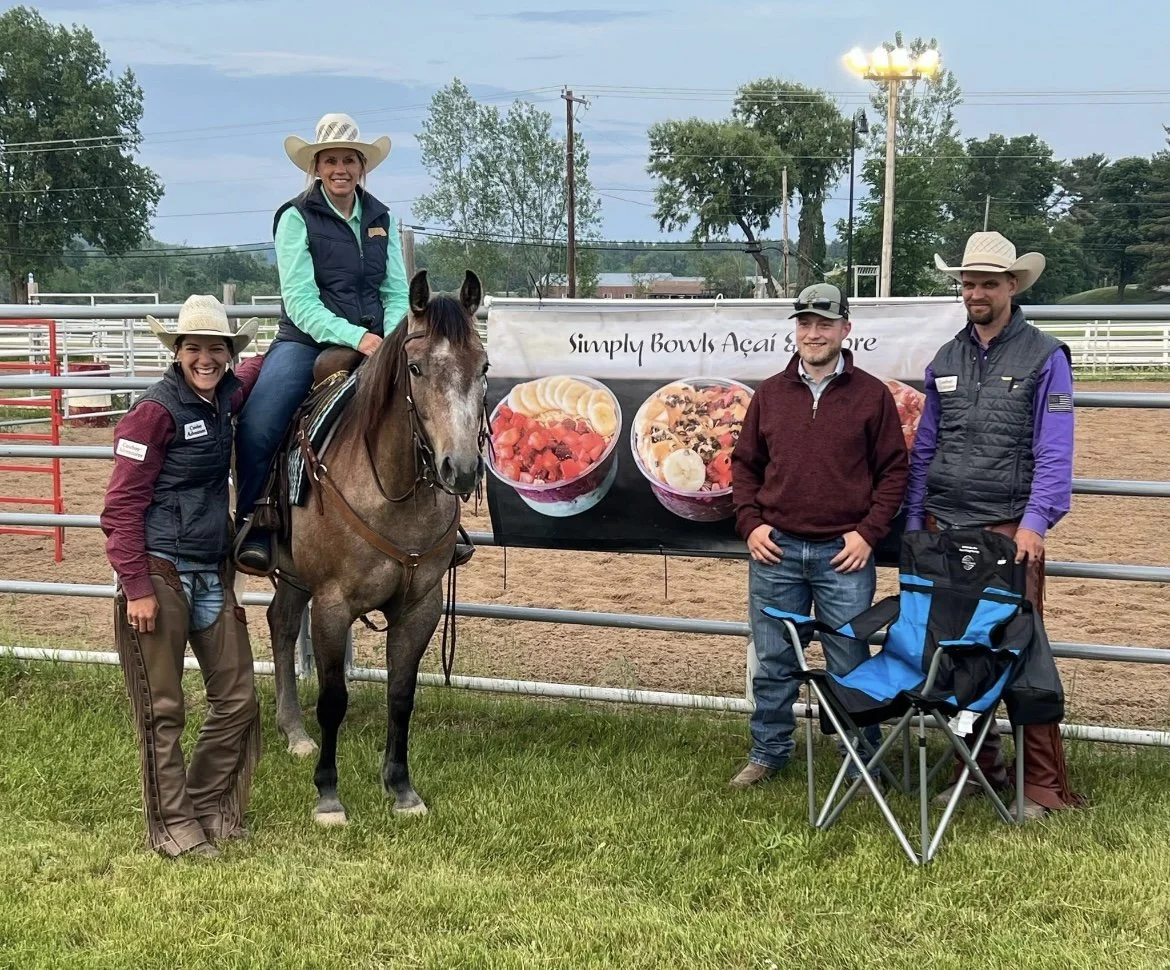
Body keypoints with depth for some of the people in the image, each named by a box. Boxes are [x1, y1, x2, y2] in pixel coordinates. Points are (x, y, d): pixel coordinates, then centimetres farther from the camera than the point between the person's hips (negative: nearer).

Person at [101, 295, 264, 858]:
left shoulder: (224, 397, 7)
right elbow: (122, 506, -14)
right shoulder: (157, 411, -13)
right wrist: (137, 588, -19)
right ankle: (171, 827, 15)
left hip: (212, 574, 8)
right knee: (163, 709, 2)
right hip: (159, 575, -8)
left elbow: (256, 372, 34)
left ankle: (210, 806, 28)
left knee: (238, 700, 11)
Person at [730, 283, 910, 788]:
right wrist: (750, 523, 1)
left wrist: (868, 532, -7)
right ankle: (768, 752, 25)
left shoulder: (872, 394, 1)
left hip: (844, 555, -2)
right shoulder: (769, 393, 8)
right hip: (775, 549, 3)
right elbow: (744, 464, 13)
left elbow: (893, 470, 2)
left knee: (850, 664, 5)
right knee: (774, 662, 11)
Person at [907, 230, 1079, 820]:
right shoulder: (946, 360, 13)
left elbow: (1054, 452, -7)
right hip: (943, 526, 5)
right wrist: (913, 522, 12)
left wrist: (1035, 522, -17)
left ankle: (1044, 785, 0)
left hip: (1009, 528, -5)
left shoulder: (1044, 357, -2)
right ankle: (982, 766, 21)